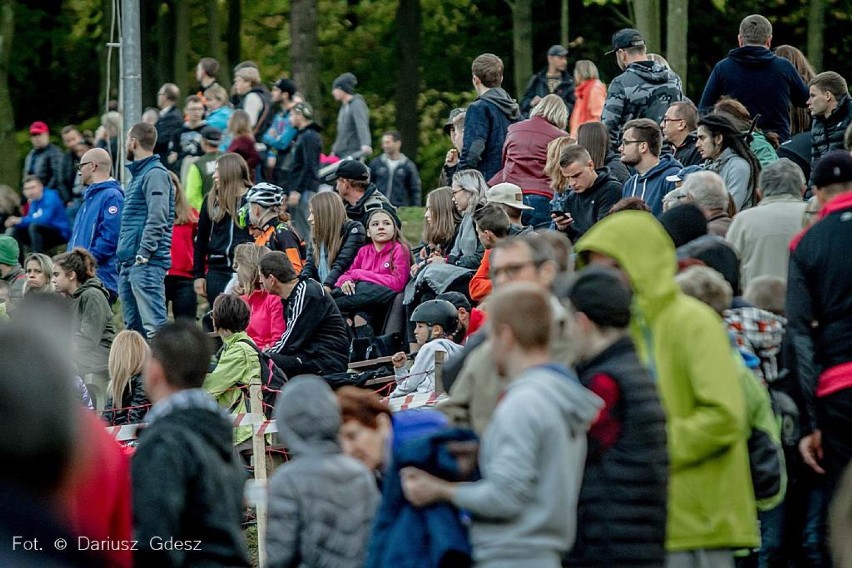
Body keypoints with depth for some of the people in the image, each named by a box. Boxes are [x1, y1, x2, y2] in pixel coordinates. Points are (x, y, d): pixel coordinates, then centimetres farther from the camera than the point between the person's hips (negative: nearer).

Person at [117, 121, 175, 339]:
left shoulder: (155, 174, -8)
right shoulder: (137, 174, 22)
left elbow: (157, 219, -17)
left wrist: (143, 254, -21)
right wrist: (124, 256, 18)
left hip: (147, 263, -10)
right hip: (128, 264, 10)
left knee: (153, 322, -17)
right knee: (132, 326, 11)